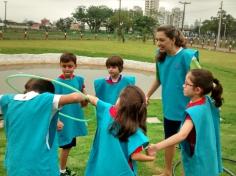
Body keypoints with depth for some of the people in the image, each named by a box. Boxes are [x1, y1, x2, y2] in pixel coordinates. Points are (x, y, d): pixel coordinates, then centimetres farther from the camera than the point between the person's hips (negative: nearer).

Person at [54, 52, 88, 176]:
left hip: (75, 118, 5)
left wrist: (84, 94, -12)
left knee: (69, 145, 18)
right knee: (66, 146, 6)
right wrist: (57, 120, -23)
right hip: (64, 119, -5)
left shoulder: (79, 79, -1)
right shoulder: (57, 82, -15)